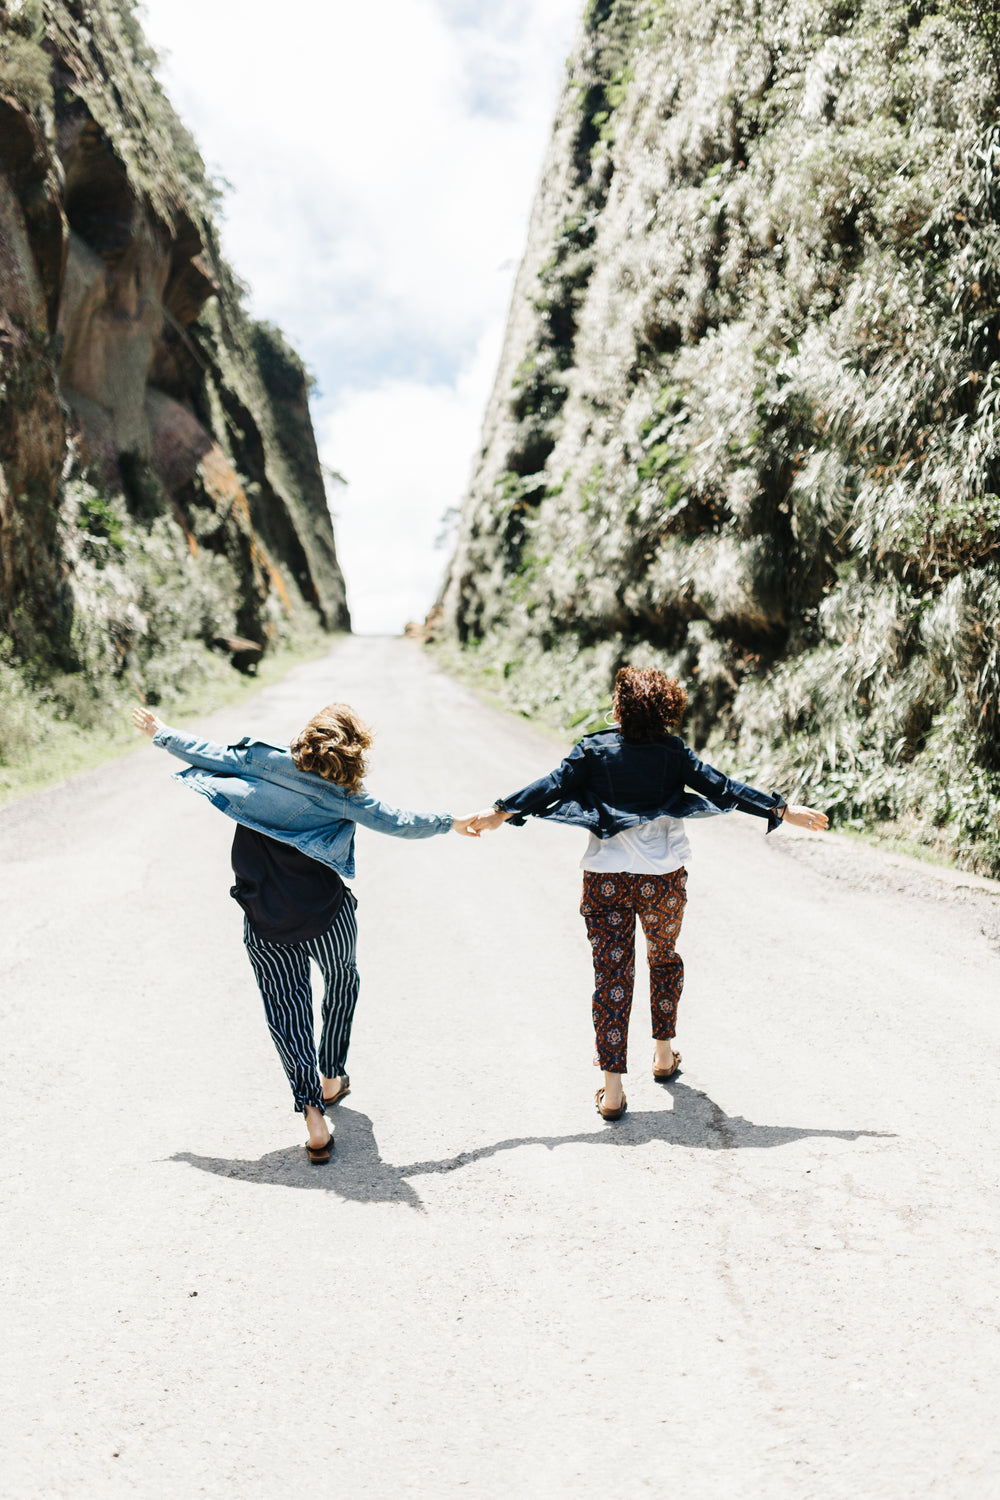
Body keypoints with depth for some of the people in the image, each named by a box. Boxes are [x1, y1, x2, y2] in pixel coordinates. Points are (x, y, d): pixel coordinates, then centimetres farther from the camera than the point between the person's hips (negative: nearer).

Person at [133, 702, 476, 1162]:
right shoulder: (344, 797, -9)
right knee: (341, 982, 26)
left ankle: (313, 1114, -2)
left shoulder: (260, 762, -8)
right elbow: (400, 823, -1)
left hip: (265, 924, 1)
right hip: (327, 916, -1)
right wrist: (452, 823, 15)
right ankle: (332, 1080, 36)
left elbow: (207, 754, -1)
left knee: (286, 1007, 8)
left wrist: (160, 732, 16)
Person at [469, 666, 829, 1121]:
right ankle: (664, 1053, 37)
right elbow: (723, 789, -2)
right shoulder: (674, 754, -1)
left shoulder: (593, 750, -2)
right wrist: (783, 811, 3)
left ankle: (612, 1088, -2)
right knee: (664, 957, 26)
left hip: (605, 879, -1)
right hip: (664, 879, 1)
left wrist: (502, 812, 3)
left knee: (611, 976, 1)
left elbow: (552, 786, -5)